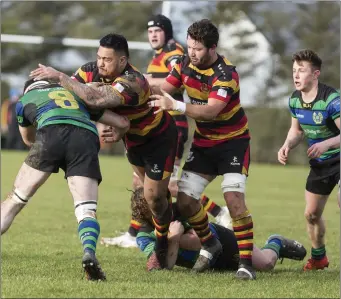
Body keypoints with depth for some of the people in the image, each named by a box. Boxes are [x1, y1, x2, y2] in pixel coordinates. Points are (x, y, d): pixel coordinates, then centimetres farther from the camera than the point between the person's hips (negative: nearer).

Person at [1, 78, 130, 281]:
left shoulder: (24, 100, 34)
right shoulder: (77, 95, 40)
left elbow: (28, 140, 51)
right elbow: (123, 123, 38)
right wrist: (115, 138, 61)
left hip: (51, 133, -1)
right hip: (87, 137, 1)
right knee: (87, 211, -4)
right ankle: (89, 253, -32)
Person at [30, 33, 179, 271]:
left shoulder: (132, 83, -41)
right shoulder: (92, 71, -17)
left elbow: (94, 99, -53)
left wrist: (59, 76, -49)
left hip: (159, 137, -8)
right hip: (133, 137, 8)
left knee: (154, 196, -6)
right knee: (149, 188, 21)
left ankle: (163, 250, 15)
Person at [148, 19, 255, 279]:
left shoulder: (226, 74, -26)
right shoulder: (184, 63, -6)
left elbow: (211, 111, -38)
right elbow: (163, 91, -2)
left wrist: (177, 106, -48)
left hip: (233, 141, -6)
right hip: (203, 142, 6)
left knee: (234, 198, -22)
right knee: (185, 200, -1)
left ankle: (246, 262, -15)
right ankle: (210, 246, 24)